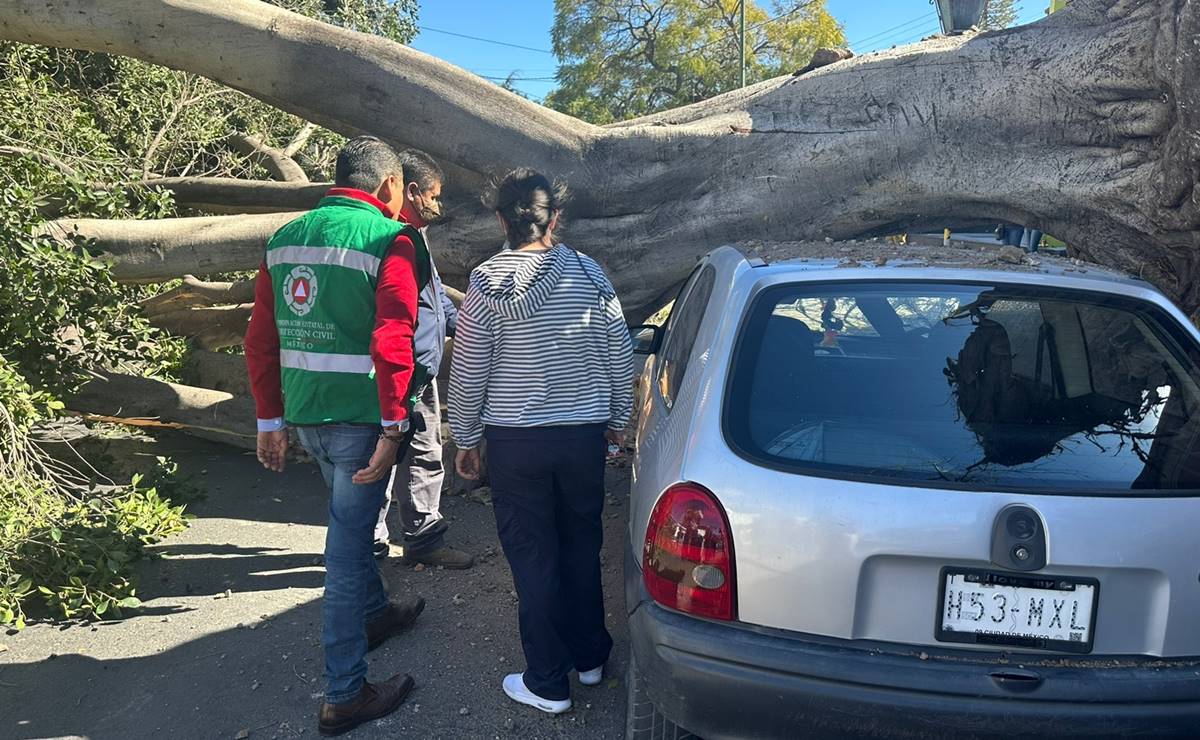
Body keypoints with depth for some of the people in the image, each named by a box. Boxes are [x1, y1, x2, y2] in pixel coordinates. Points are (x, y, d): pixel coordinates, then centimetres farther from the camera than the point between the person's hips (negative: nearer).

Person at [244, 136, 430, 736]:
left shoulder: (285, 238, 11)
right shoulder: (391, 241, -10)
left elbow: (260, 338, 12)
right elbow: (391, 343, -21)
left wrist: (270, 420, 16)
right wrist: (392, 428, -17)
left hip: (304, 415, 7)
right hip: (359, 416, -7)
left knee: (350, 520, 26)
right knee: (347, 543, 1)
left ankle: (374, 613, 47)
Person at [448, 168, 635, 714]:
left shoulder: (486, 284, -11)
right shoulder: (590, 275, -2)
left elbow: (467, 374, -8)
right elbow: (620, 356, 3)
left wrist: (466, 439, 5)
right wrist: (617, 419, 16)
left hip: (515, 440, -3)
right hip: (586, 433, 3)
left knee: (533, 557, 8)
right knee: (582, 546, 19)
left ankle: (547, 683, 19)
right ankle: (589, 657, 34)